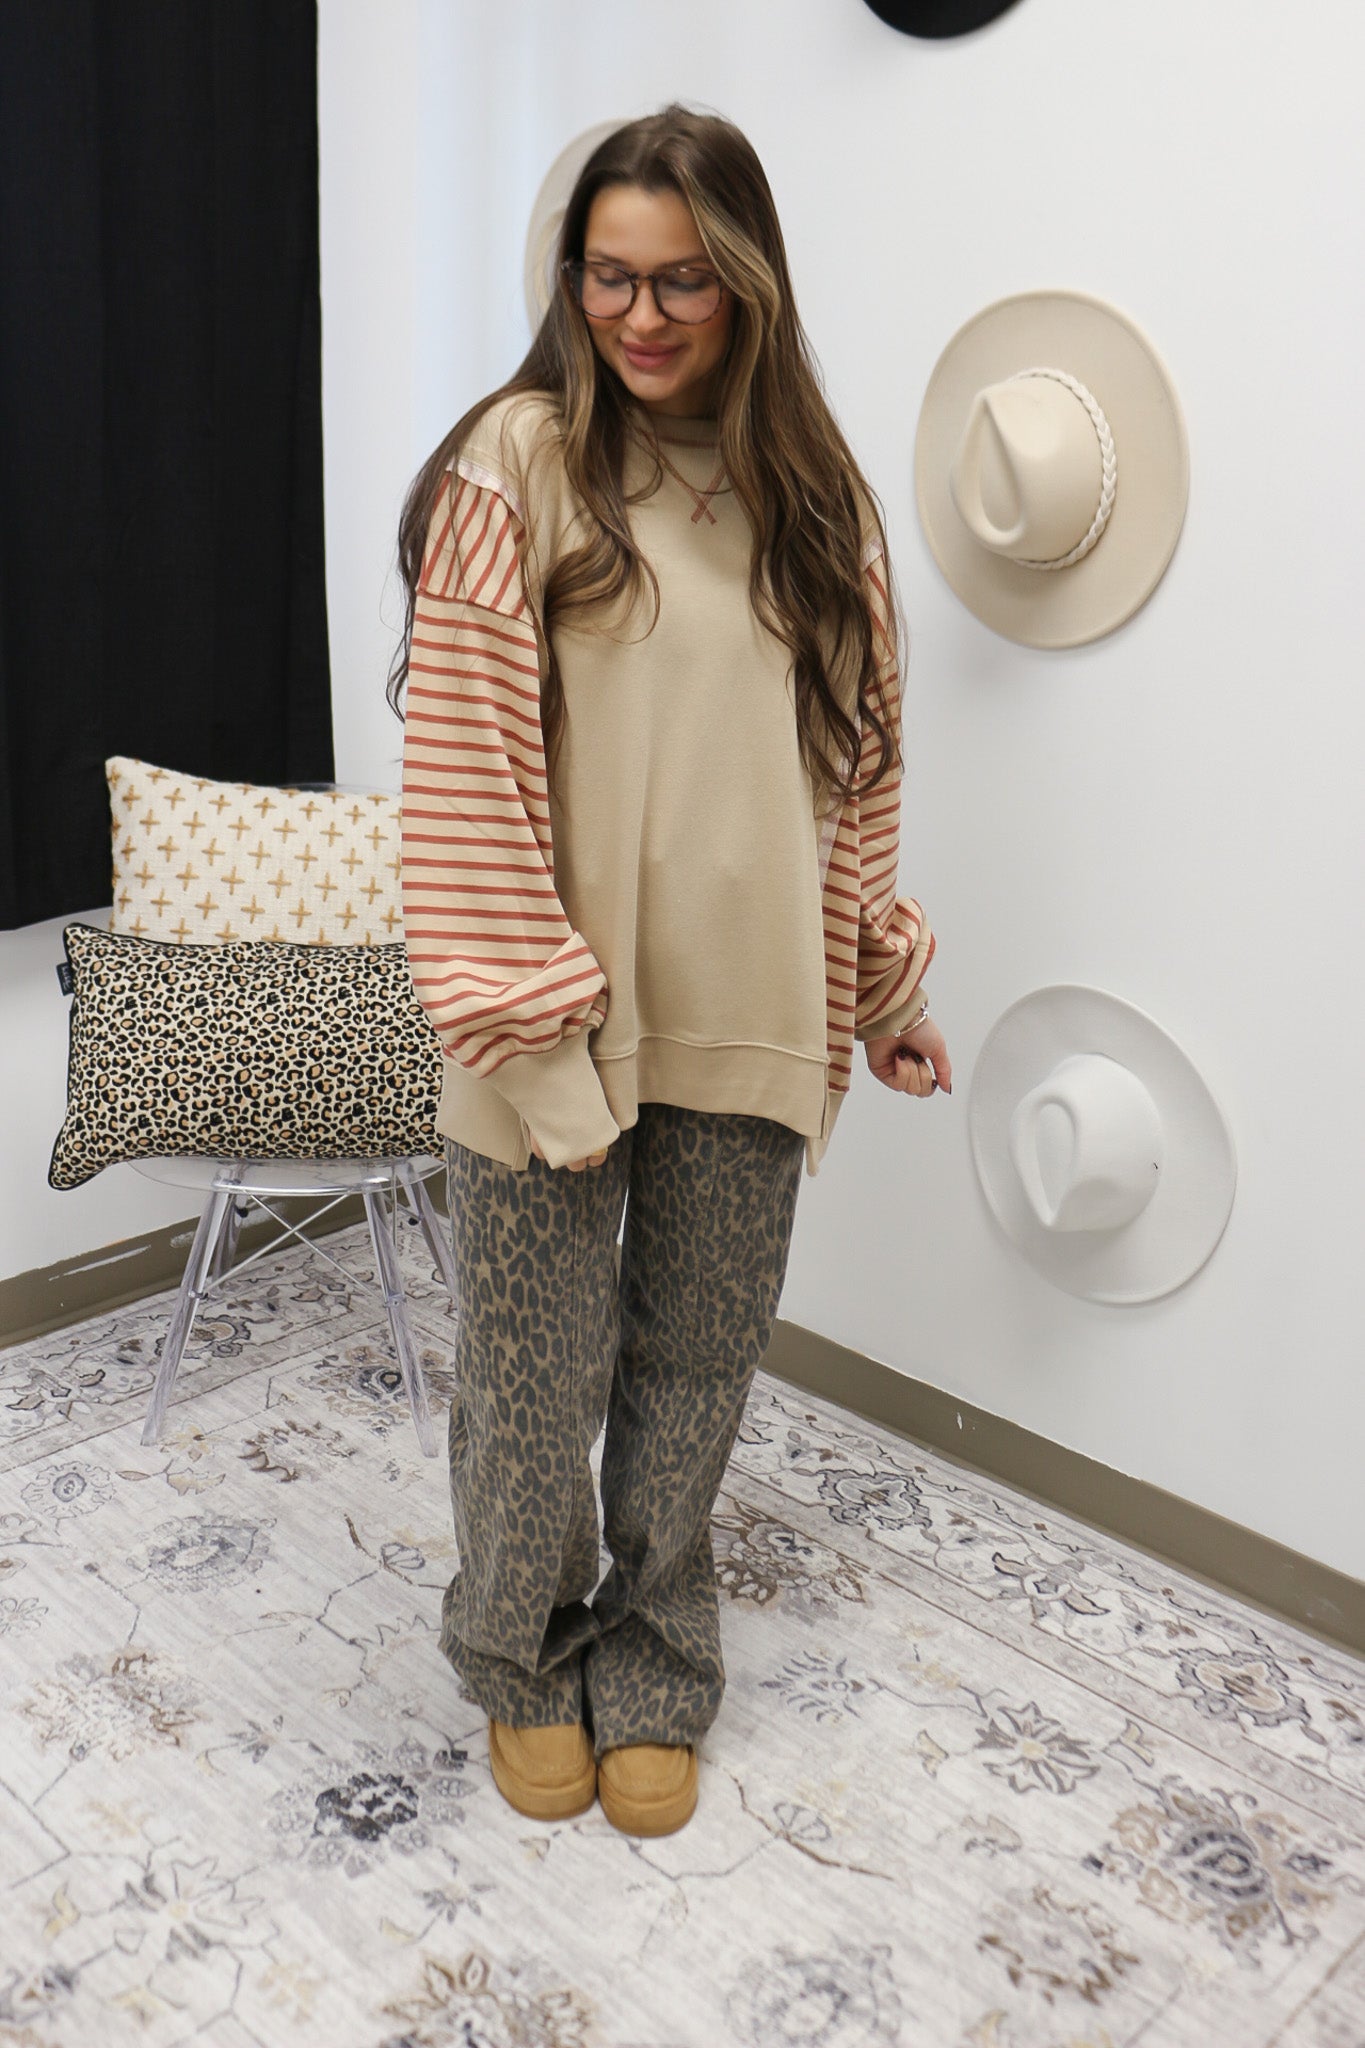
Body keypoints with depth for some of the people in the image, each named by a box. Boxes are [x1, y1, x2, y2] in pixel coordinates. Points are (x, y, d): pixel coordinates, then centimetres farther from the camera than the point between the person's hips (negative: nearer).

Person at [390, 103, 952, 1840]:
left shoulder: (812, 493, 7)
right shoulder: (518, 463, -6)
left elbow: (851, 758, 12)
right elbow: (470, 769, -11)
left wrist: (883, 978, 13)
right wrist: (530, 1027, -15)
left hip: (746, 1021, 4)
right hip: (559, 1017, -3)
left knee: (694, 1370, 15)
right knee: (536, 1381, 10)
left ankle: (651, 1676, 38)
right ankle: (524, 1665, 38)